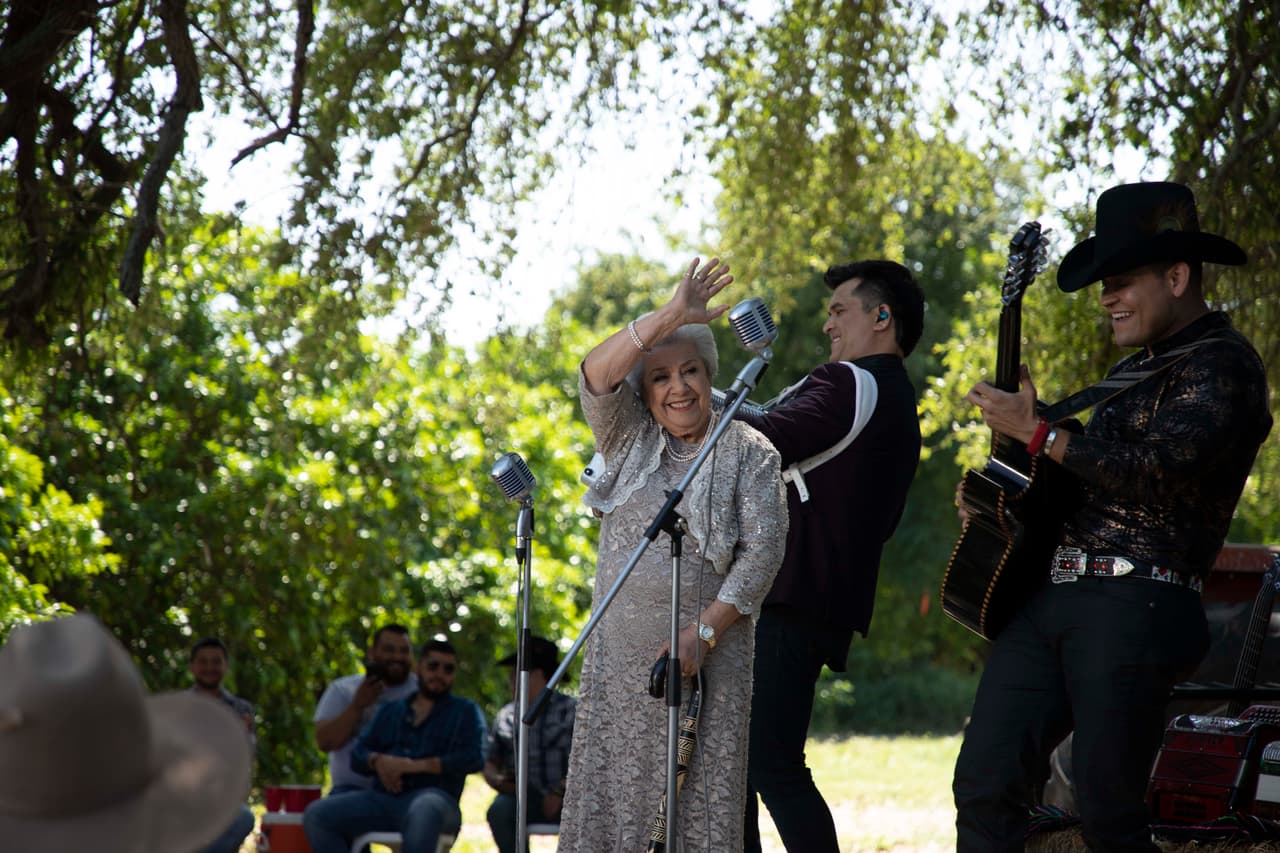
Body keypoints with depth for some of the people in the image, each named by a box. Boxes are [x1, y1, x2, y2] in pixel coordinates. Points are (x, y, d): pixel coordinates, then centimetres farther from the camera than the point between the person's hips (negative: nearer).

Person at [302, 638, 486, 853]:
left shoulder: (465, 712, 16)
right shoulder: (391, 711, 28)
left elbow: (474, 758, -2)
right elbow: (358, 755, 18)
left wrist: (415, 765, -11)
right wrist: (378, 761, -7)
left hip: (432, 796, -5)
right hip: (382, 800, 5)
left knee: (424, 810, -42)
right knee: (316, 814, -18)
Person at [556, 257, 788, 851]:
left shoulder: (749, 454, 5)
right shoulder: (626, 438, 12)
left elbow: (763, 550, -5)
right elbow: (595, 377, -7)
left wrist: (701, 632, -15)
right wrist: (670, 318, -21)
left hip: (709, 652, -2)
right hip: (620, 655, 2)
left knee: (701, 796, -7)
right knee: (611, 789, -3)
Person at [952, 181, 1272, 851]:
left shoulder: (1222, 363, -5)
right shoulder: (1133, 369, 24)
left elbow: (1157, 470, -18)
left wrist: (1038, 433, -12)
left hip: (1132, 610, -8)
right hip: (1046, 595, 8)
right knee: (984, 785, -2)